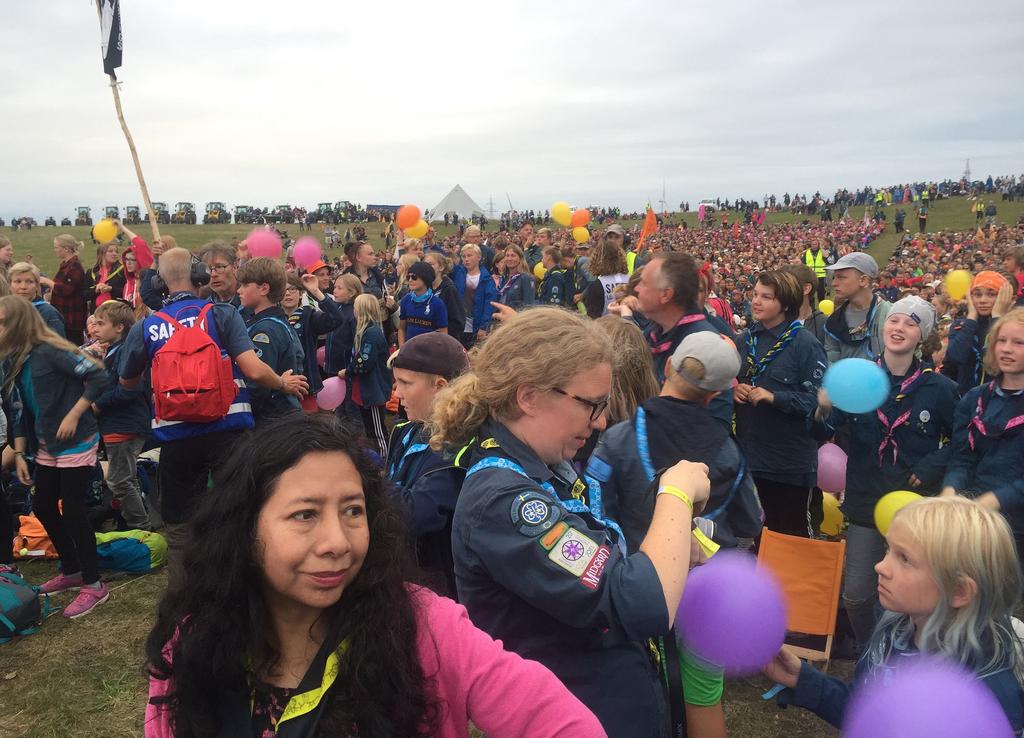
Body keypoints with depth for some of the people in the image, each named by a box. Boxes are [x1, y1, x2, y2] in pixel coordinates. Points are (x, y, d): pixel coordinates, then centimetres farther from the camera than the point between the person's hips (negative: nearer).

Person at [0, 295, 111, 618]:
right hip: (47, 447, 9)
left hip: (76, 444, -9)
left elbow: (98, 377, -23)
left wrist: (73, 415, -23)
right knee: (42, 508, 14)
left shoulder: (50, 351, -17)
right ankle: (71, 572, 32)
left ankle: (94, 585, 8)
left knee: (72, 511, -4)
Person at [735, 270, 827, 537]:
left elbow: (817, 398, -17)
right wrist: (733, 387, -3)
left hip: (790, 458, -5)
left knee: (792, 530, 8)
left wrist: (774, 397, -24)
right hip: (750, 451, 6)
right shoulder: (745, 339, 7)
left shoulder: (805, 344, -11)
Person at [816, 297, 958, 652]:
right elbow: (828, 429, -11)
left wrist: (930, 468, -8)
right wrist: (825, 409, -32)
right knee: (856, 593, 5)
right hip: (866, 500, 1)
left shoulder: (939, 388, -5)